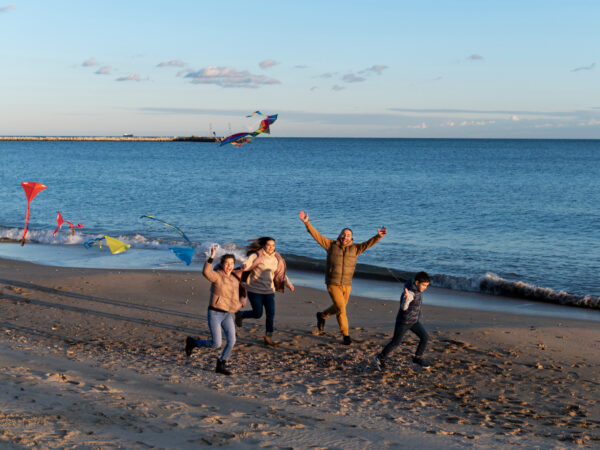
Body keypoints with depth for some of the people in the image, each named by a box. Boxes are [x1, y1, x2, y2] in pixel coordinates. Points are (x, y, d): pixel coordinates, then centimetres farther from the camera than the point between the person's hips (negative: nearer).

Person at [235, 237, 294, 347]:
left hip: (269, 290, 4)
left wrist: (289, 284, 5)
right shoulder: (256, 256, -9)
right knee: (257, 314, -1)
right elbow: (247, 263, -24)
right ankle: (240, 314, 28)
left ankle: (268, 336, 7)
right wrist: (244, 266, -48)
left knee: (271, 313, -6)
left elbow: (281, 273, 17)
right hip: (255, 290, -4)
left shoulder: (276, 258, 7)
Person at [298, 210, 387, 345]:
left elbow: (367, 244, -15)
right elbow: (316, 235, -7)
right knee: (341, 308, -12)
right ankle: (345, 335, 7)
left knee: (339, 308, 18)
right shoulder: (331, 245, -3)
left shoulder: (354, 248, 0)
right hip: (333, 284, -4)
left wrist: (378, 236, -33)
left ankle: (322, 316, 47)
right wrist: (307, 222, -17)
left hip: (346, 285, 4)